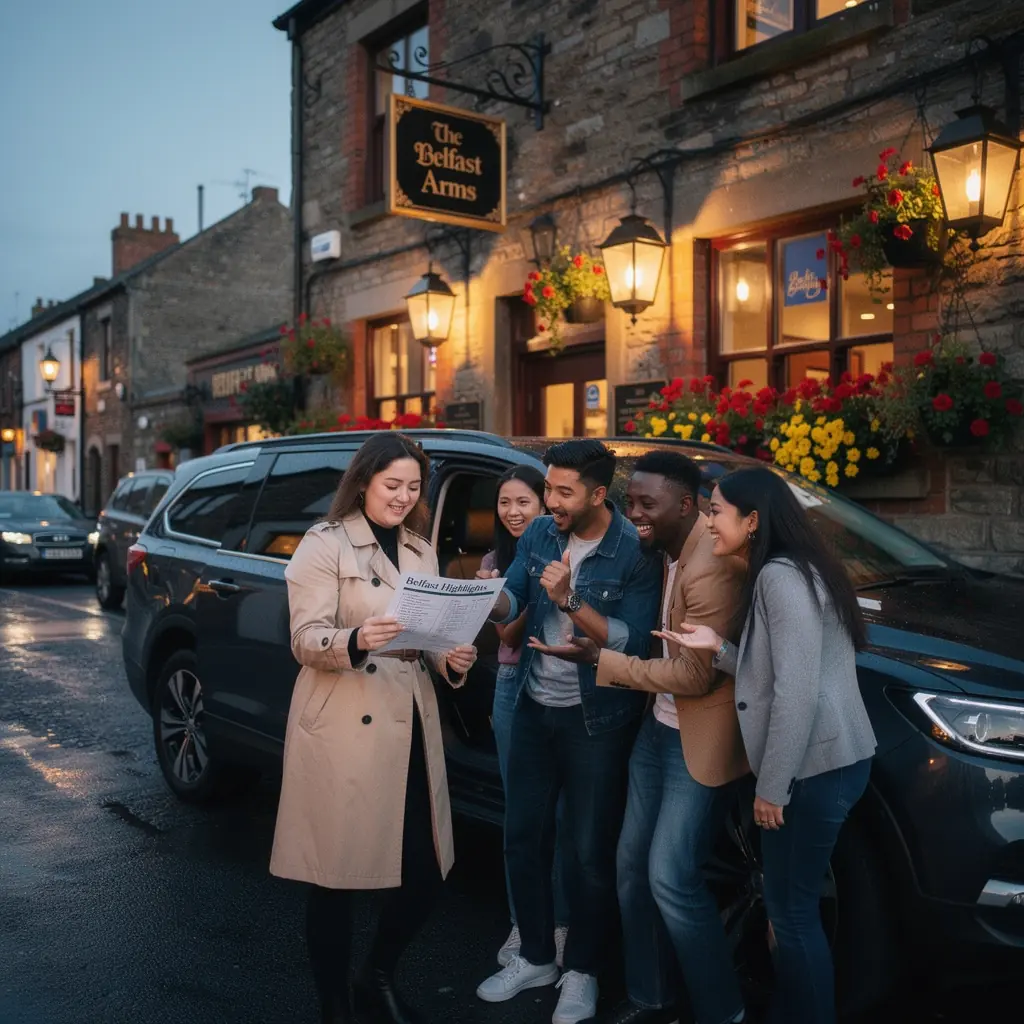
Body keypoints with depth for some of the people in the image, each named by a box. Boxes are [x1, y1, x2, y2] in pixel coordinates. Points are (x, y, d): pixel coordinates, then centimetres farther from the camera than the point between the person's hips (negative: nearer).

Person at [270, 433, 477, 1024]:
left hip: (411, 726, 6)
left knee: (425, 872, 7)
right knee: (337, 876, 3)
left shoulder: (421, 550, 15)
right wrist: (357, 639, -32)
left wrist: (453, 661, -3)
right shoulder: (325, 545, -4)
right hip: (345, 730, -6)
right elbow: (306, 641, -12)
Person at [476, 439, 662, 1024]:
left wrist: (569, 601, -30)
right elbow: (512, 607, -3)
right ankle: (536, 958, 34)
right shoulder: (540, 534, -1)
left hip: (597, 719, -5)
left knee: (590, 851, 6)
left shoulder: (635, 552, -17)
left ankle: (583, 973, 27)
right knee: (524, 835, 14)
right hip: (536, 707, 6)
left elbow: (632, 643, -21)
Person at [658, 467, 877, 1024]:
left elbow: (797, 693, -22)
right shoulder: (778, 574, 14)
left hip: (815, 765, -10)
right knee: (789, 903, 18)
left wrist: (772, 787, -17)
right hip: (817, 762, 10)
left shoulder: (782, 576, -18)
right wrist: (719, 647, 2)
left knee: (791, 909, 2)